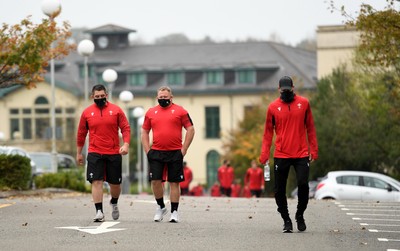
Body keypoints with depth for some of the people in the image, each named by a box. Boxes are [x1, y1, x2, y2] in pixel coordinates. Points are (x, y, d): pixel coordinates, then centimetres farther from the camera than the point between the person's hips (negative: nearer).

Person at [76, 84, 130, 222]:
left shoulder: (116, 110, 2)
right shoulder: (87, 112, 5)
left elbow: (126, 128, 1)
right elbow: (81, 133, 13)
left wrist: (126, 144, -15)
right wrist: (79, 153, 15)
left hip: (114, 153, 0)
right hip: (95, 153, 0)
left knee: (115, 183, 9)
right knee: (96, 182, -11)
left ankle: (114, 203, 37)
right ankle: (99, 212, -10)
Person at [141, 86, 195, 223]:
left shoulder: (180, 111, 2)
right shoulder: (151, 112, 10)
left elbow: (190, 129, 1)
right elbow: (144, 131, 16)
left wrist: (183, 149, -4)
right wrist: (147, 150, 5)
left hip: (175, 153, -2)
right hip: (156, 153, 2)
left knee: (174, 182, 2)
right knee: (155, 181, -3)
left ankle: (174, 212, 9)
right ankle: (161, 207, 17)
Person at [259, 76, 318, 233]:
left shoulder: (303, 103, 5)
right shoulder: (273, 107, 4)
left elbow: (310, 128, 10)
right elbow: (268, 132, 7)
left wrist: (314, 150, 4)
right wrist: (264, 154, -1)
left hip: (301, 154, 0)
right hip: (281, 155, 0)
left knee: (303, 184, -11)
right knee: (279, 190, 1)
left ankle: (300, 215, 12)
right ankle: (286, 220, 16)